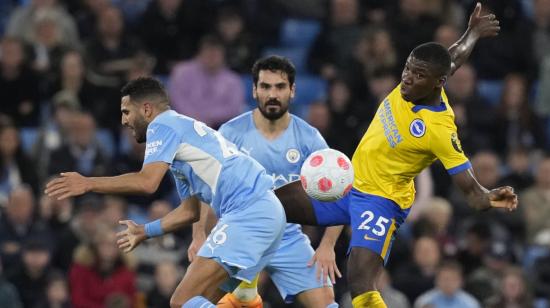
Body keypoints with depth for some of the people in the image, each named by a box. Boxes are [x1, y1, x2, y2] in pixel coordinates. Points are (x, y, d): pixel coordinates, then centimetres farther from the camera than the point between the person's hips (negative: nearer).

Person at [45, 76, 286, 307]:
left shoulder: (163, 125, -1)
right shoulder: (181, 130, 29)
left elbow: (147, 182, -17)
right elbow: (190, 211, 32)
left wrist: (88, 184, -11)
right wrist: (144, 231, 39)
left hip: (249, 211, -10)